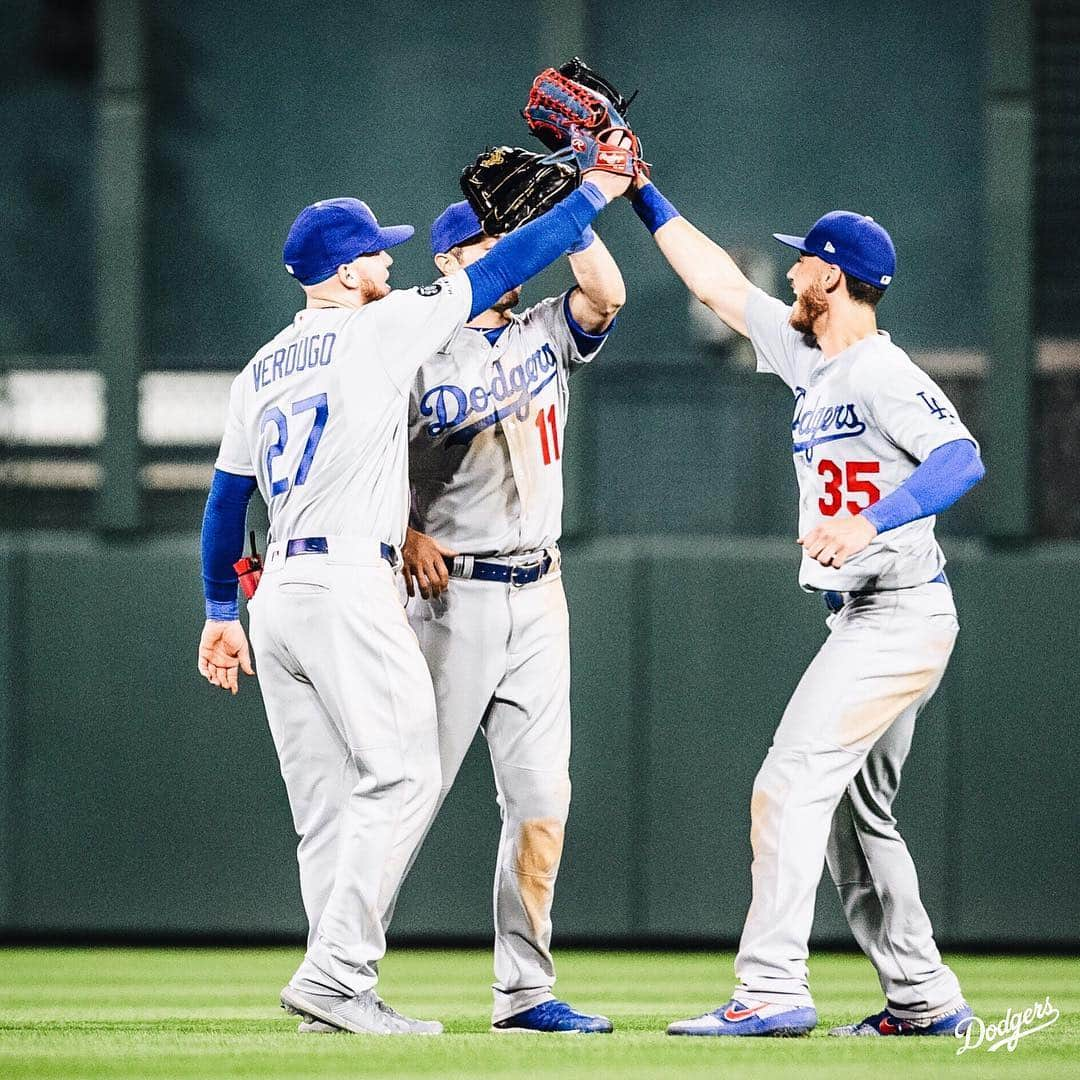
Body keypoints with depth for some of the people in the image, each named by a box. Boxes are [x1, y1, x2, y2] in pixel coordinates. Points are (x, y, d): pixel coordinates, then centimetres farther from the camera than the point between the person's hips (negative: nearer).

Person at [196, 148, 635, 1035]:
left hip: (276, 595, 8)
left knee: (329, 808, 7)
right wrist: (594, 195, 8)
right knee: (403, 774, -10)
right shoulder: (377, 330, -2)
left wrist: (221, 614, 29)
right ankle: (335, 977, -20)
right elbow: (501, 271, 1)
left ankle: (338, 992, 3)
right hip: (349, 585, -8)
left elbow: (225, 503, 22)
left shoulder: (259, 371, 18)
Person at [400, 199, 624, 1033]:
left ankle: (525, 990, 7)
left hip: (538, 596, 6)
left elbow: (606, 297, -6)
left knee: (541, 799, 3)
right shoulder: (419, 359, -4)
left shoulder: (544, 336, 11)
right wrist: (403, 535, -18)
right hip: (454, 597, -6)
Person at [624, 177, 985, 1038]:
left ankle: (772, 991, -18)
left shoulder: (882, 372, -14)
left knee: (792, 785, -14)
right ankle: (923, 999, 18)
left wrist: (869, 523, -39)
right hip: (865, 618, 10)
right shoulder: (809, 360, 13)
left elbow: (962, 458, -28)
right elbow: (716, 281, 20)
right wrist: (641, 194, 19)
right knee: (855, 814, 14)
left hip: (899, 612, -10)